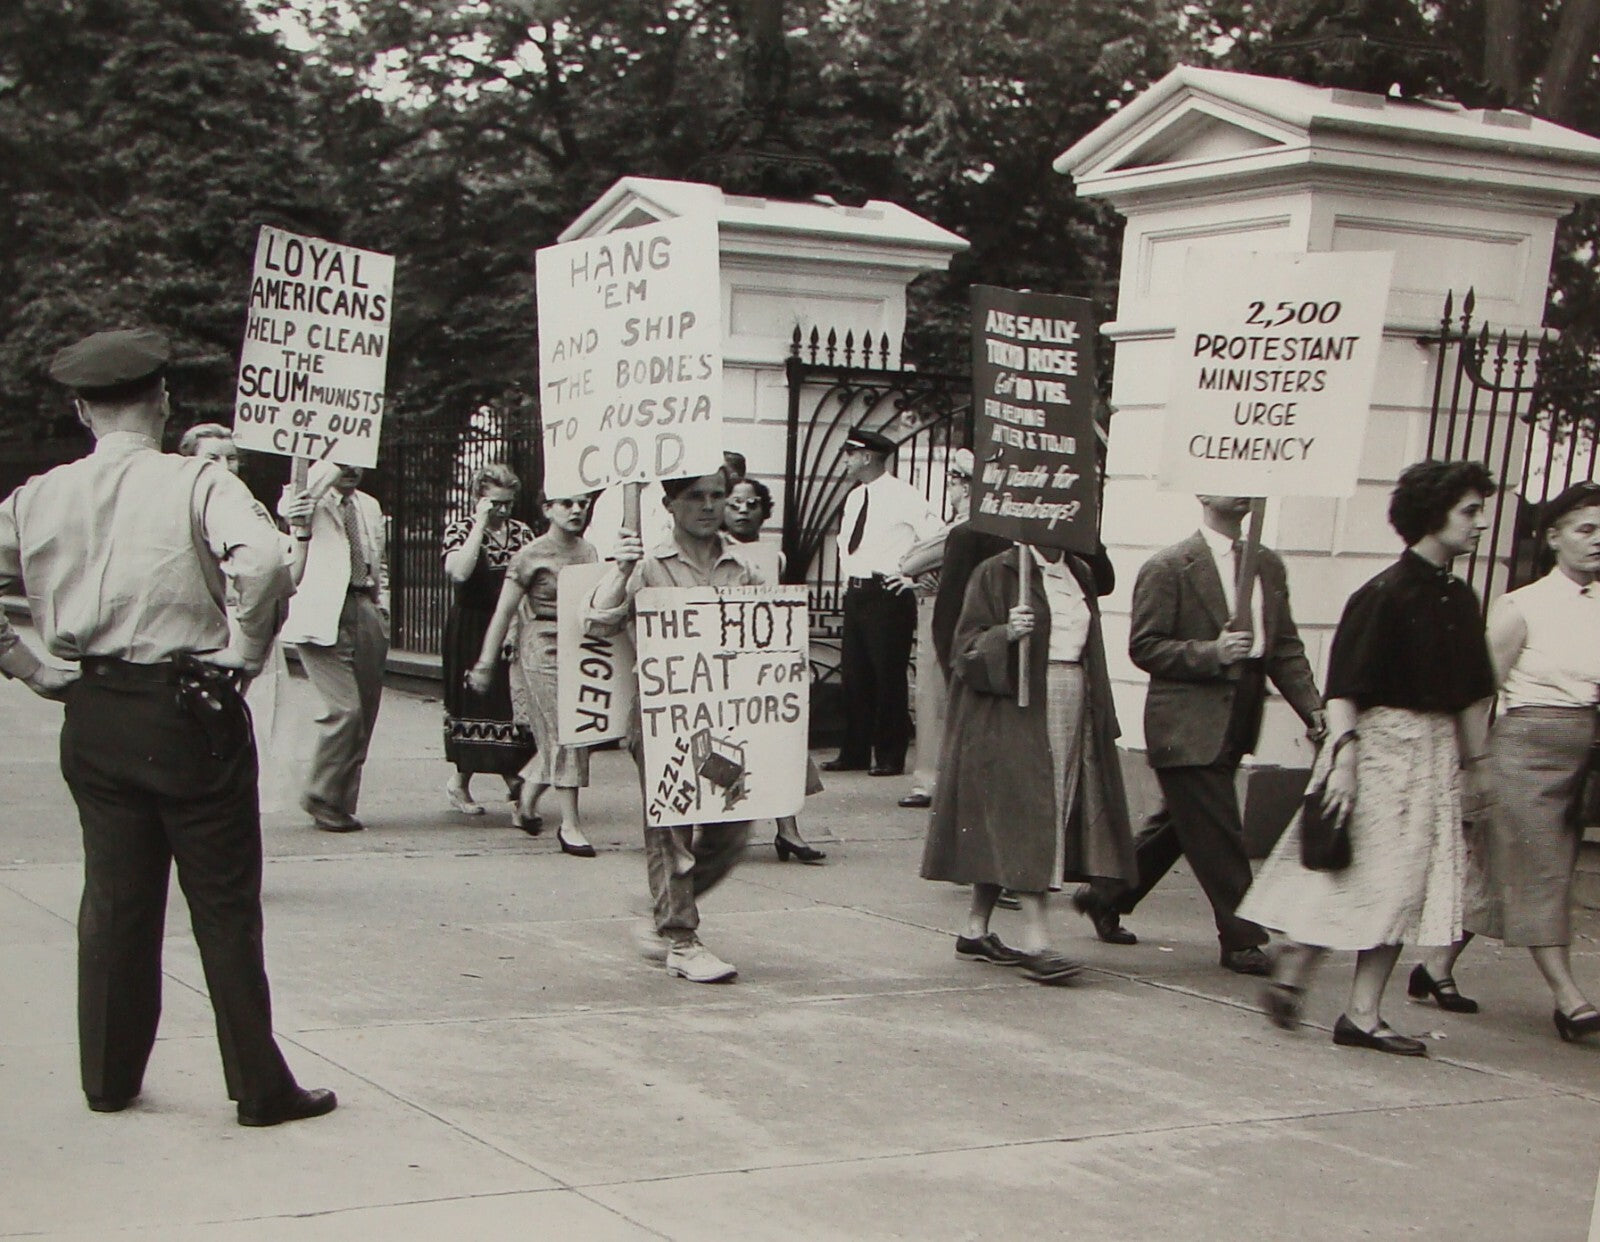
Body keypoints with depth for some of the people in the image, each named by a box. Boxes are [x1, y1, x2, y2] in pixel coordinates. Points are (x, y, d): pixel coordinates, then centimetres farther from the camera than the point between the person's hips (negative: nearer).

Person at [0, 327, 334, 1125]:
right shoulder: (195, 483, -10)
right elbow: (264, 562, -27)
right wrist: (244, 653, -14)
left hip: (91, 719, 4)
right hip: (187, 709, -4)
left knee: (113, 896, 15)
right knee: (224, 903, 5)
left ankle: (109, 1076, 23)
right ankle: (260, 1086, 11)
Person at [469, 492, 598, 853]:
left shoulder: (589, 552, 10)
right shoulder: (531, 556, -6)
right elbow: (503, 614, -3)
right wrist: (485, 664, -3)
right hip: (542, 648, -6)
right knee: (562, 733, -9)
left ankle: (526, 801, 29)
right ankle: (569, 825, -4)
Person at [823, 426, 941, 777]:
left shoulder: (903, 496, -9)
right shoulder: (854, 497, 15)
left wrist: (910, 576, -12)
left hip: (887, 594, -8)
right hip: (854, 595, 8)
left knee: (889, 678, -4)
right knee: (853, 676, 9)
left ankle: (890, 757, 2)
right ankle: (854, 753, 16)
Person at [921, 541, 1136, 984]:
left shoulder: (1080, 575, 16)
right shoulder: (998, 573, -4)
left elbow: (1091, 651, 21)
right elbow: (967, 644, -7)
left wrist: (1100, 717, 15)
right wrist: (1005, 635, -26)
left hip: (1073, 712, 6)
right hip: (1013, 715, -6)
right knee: (1025, 819, -13)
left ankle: (977, 930, 17)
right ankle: (1035, 939, -16)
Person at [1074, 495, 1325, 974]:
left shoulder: (1268, 566, 12)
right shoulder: (1169, 567, -8)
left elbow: (1286, 646, 13)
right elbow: (1143, 646, -9)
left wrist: (1311, 707, 1)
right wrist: (1212, 653, -21)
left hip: (1234, 728, 7)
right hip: (1187, 724, -7)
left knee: (1178, 824, 16)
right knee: (1217, 835, -5)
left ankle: (1105, 897, 32)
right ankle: (1241, 939, 5)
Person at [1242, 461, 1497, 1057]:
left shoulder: (1458, 599, 11)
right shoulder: (1385, 594, -12)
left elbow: (1472, 692, 19)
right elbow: (1343, 686, -16)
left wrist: (1475, 761, 20)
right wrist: (1343, 755, -23)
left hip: (1435, 746, 8)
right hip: (1381, 739, -7)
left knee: (1405, 883, 4)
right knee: (1362, 874, -5)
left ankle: (1363, 1014, 8)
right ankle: (1290, 971, 14)